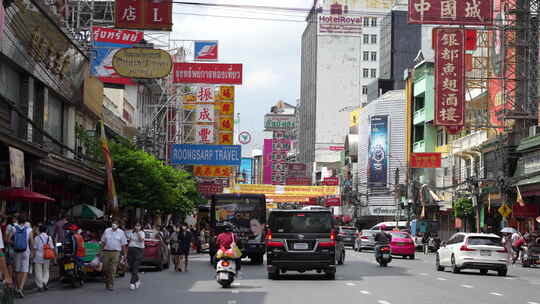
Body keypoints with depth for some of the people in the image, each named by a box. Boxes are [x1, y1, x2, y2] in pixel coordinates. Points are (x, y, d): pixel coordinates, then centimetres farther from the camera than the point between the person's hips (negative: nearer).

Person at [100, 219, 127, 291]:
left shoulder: (121, 232, 5)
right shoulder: (107, 231, 10)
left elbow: (123, 245, 5)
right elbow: (103, 242, 14)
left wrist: (124, 254, 0)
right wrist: (102, 251, 8)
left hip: (116, 252, -2)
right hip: (106, 252, 2)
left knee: (113, 270, -8)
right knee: (105, 269, 4)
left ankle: (110, 285, -5)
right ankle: (107, 283, 23)